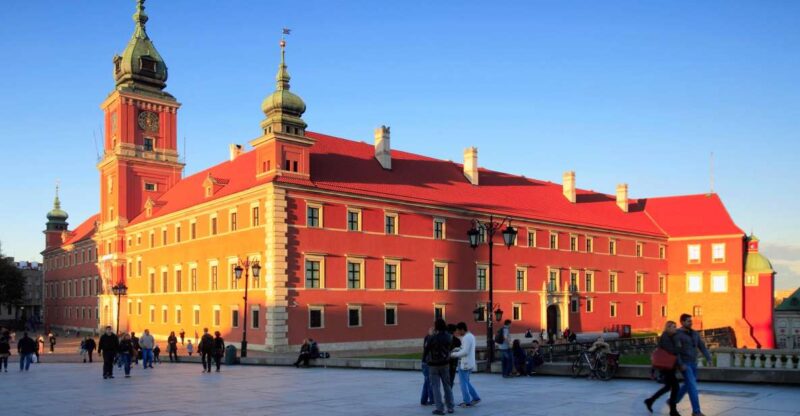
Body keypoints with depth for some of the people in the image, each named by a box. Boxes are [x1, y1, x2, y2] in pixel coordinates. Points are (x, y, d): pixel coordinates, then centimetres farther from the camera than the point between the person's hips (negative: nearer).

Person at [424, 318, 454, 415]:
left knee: (436, 386, 3)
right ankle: (450, 407, 18)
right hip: (445, 364, 4)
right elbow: (449, 347, 6)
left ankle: (440, 408, 1)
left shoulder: (433, 337, -19)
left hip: (434, 364, -4)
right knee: (447, 385, 14)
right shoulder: (448, 337, -6)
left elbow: (426, 350, -8)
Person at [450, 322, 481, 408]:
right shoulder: (471, 336, 13)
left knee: (463, 383, 0)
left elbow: (465, 352, -24)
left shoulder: (466, 338, -19)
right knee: (466, 382, 19)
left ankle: (467, 402, 5)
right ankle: (476, 398, 18)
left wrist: (454, 354, -14)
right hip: (469, 363, 10)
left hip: (464, 364, -10)